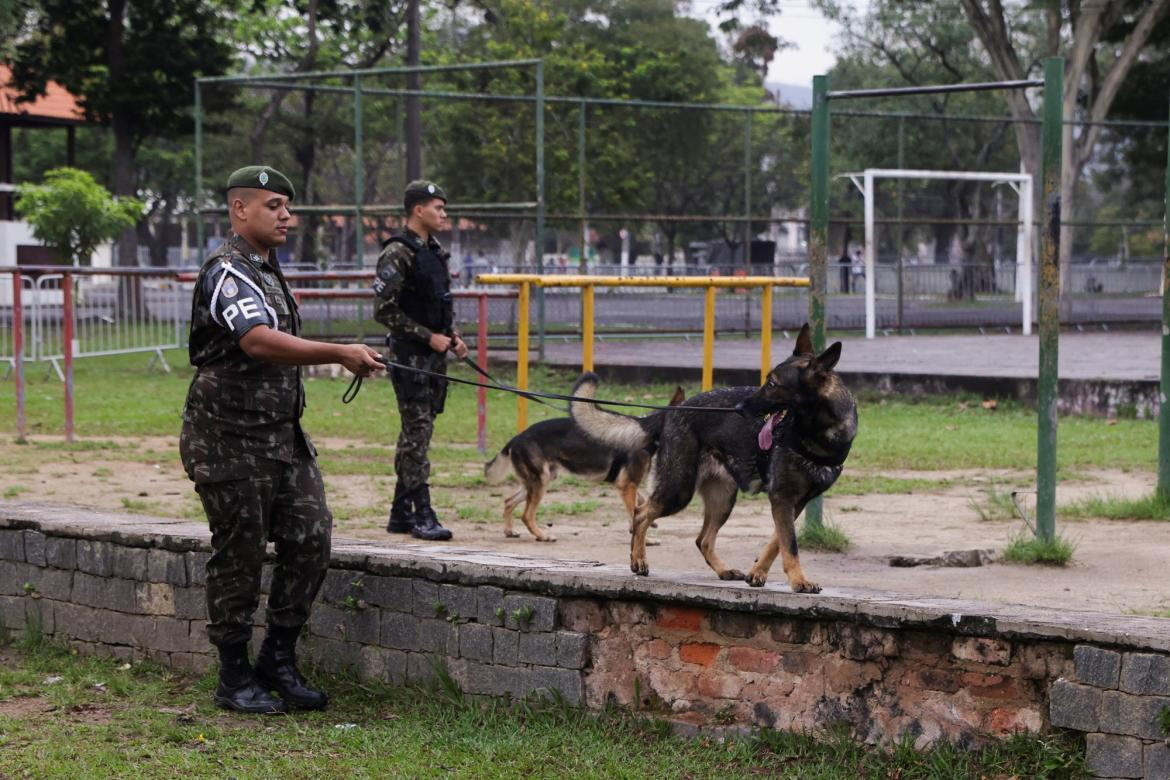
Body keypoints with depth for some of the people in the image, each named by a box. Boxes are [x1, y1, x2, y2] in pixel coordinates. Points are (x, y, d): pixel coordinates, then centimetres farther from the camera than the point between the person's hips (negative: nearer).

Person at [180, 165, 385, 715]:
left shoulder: (266, 269, 17)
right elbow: (257, 341, -31)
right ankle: (234, 678, 9)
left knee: (310, 537, 1)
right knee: (239, 556, -2)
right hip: (230, 439, -9)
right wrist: (339, 354, -39)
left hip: (281, 435, 9)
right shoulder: (227, 271, -15)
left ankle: (278, 659, 14)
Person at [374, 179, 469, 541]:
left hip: (435, 356, 9)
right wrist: (429, 337, -17)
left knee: (417, 433, 11)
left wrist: (453, 336, 7)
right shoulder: (398, 254, -13)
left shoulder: (435, 252, 15)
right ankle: (422, 515, -9)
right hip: (410, 357, -9)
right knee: (417, 433, -9)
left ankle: (400, 513, 16)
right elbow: (384, 310, -17)